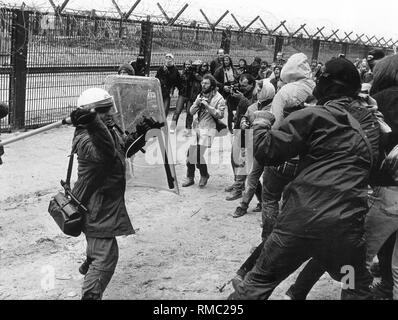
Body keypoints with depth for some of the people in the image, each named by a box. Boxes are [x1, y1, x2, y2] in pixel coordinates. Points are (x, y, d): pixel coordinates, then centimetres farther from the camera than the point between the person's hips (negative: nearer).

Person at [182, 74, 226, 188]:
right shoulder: (200, 96, 15)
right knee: (190, 153, 2)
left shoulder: (218, 98, -3)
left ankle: (204, 175, 11)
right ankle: (190, 178, 15)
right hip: (197, 128, 6)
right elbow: (191, 112, 11)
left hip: (209, 129, -6)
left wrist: (208, 106, -19)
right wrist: (196, 104, -8)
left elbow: (220, 115, -13)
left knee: (198, 154, -13)